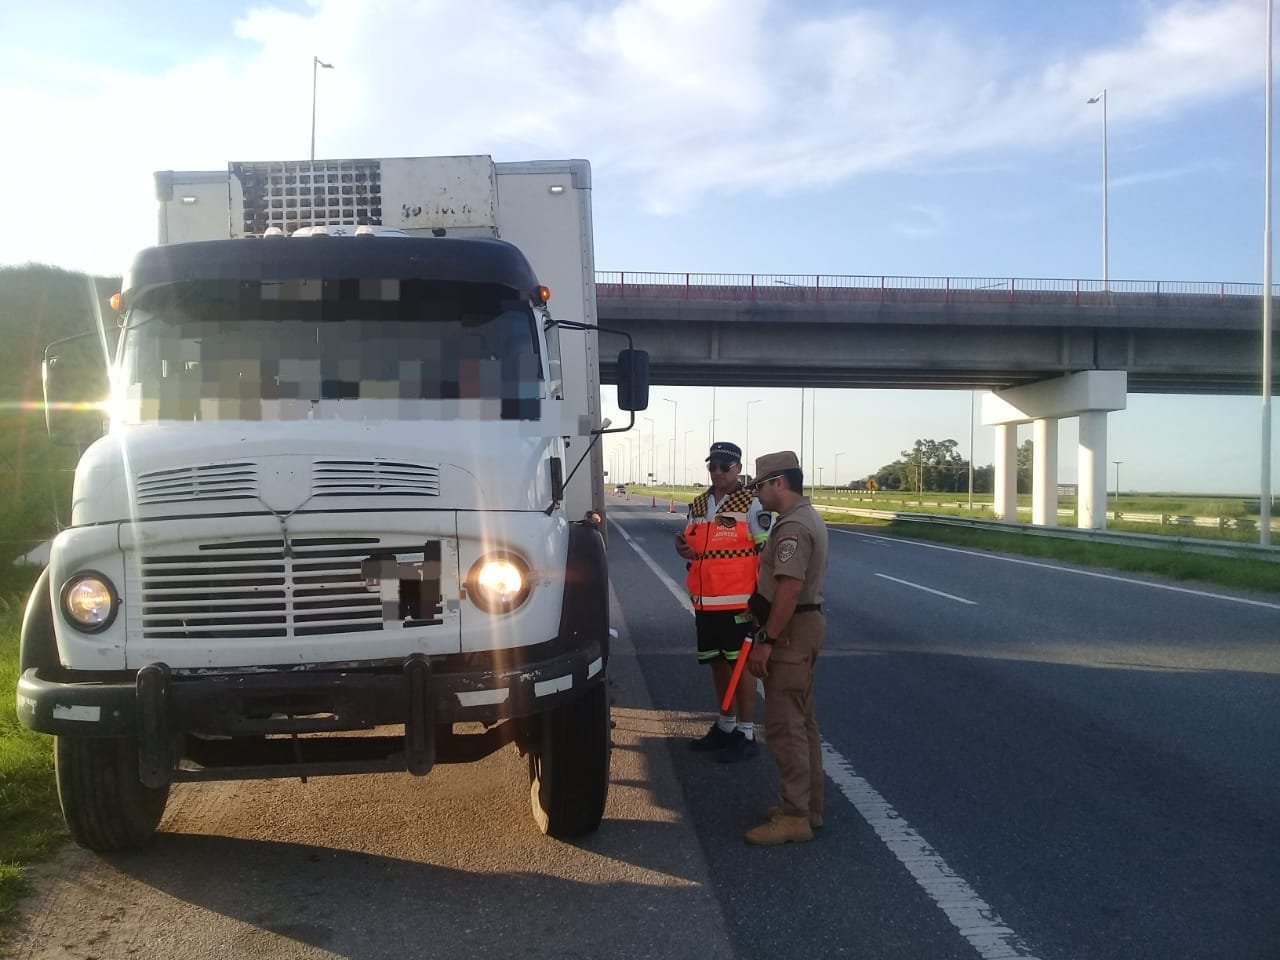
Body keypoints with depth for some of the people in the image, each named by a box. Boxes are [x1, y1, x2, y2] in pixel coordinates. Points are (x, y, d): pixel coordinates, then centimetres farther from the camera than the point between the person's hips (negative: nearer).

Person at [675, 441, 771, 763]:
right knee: (717, 664, 15)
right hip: (705, 602, 6)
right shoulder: (698, 504, 12)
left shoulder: (752, 505, -8)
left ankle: (746, 734, 9)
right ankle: (725, 726, 28)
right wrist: (685, 550, -1)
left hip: (738, 602, -6)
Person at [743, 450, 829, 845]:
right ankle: (809, 806, 25)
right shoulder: (808, 518, 15)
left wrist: (766, 641, -25)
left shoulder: (792, 527, -20)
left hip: (791, 630, -11)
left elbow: (789, 590, -27)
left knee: (785, 726, -7)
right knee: (802, 722, 16)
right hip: (806, 623, 11)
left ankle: (794, 817, -3)